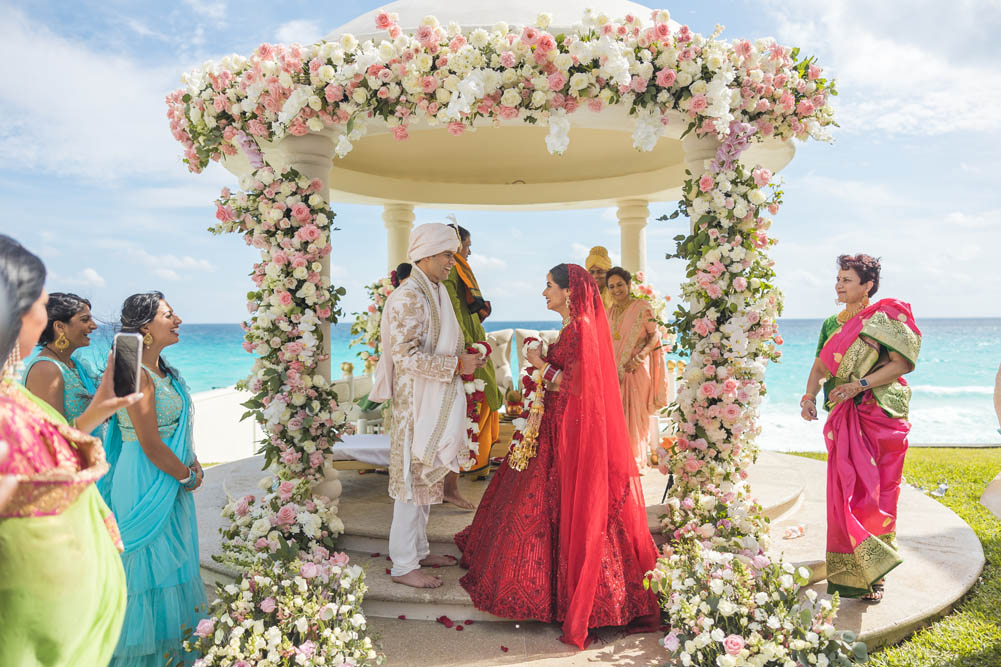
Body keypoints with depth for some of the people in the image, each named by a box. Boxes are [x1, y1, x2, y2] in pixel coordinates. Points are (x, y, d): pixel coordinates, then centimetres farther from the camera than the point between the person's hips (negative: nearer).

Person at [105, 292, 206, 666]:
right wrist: (187, 476, -10)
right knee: (151, 565, 4)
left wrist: (193, 464, 3)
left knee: (171, 562, 19)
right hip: (146, 485, -9)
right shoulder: (136, 374, -20)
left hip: (172, 481, 10)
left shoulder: (163, 371, 8)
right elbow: (150, 445, -22)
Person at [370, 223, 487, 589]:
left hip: (436, 402, 9)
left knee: (426, 476, 17)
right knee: (413, 477, -1)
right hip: (416, 401, -9)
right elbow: (406, 355, -23)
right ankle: (403, 565, 12)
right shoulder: (408, 297, -17)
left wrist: (465, 358, 6)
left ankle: (418, 550, 31)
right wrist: (457, 364, -20)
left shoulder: (437, 292, 13)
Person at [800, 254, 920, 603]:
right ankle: (847, 574, 13)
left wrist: (860, 384, -19)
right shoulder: (832, 324, 13)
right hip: (845, 418, 4)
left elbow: (902, 363, -10)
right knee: (844, 492, 1)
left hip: (882, 416, -4)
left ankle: (873, 575, 13)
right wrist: (809, 396, -7)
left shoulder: (888, 316, -3)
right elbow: (820, 366, 11)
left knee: (877, 493, 0)